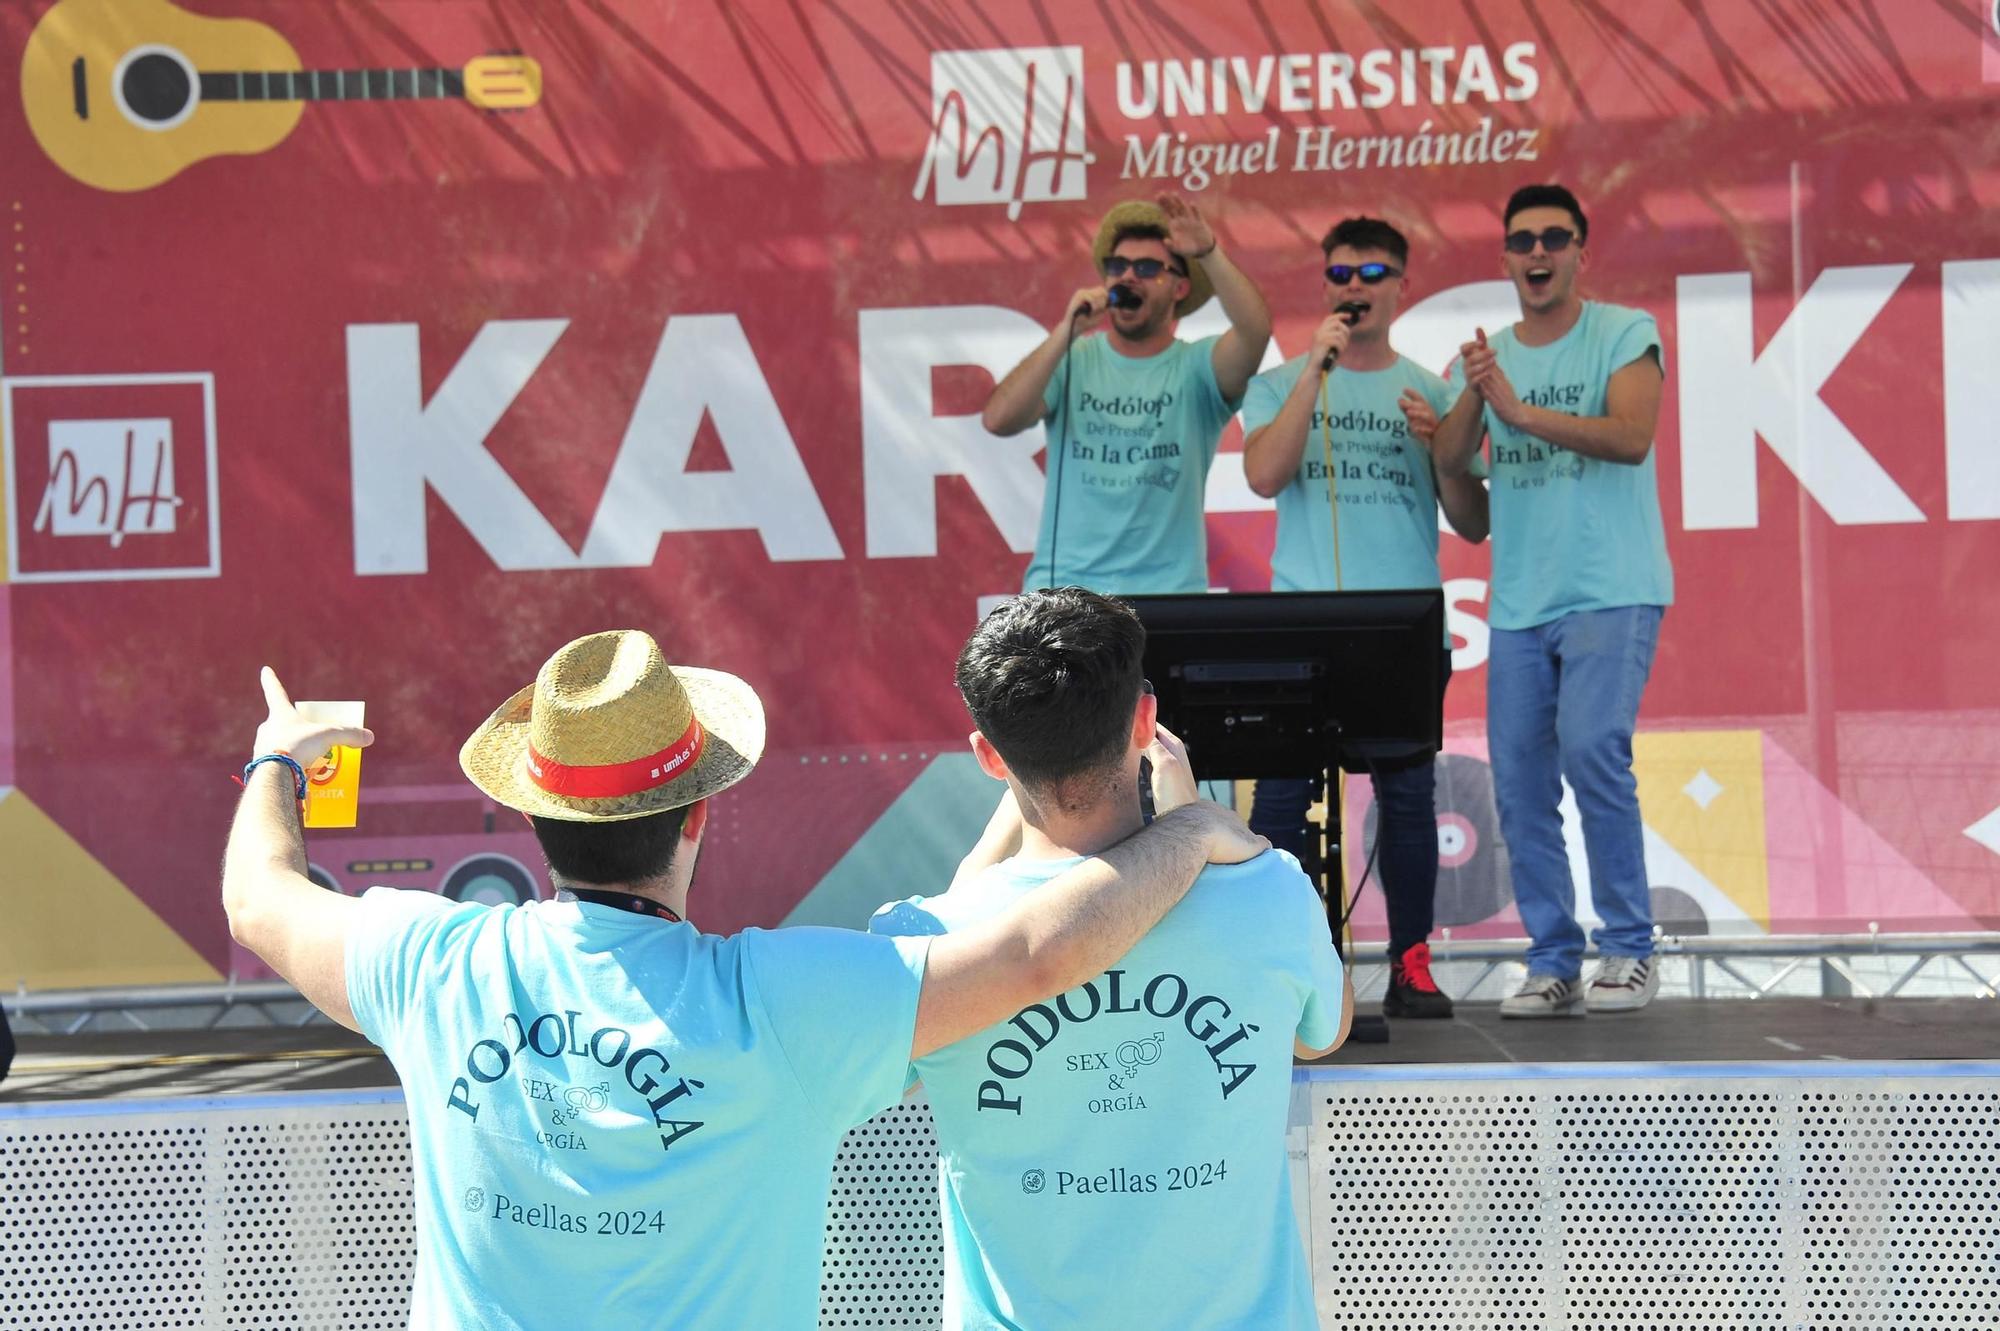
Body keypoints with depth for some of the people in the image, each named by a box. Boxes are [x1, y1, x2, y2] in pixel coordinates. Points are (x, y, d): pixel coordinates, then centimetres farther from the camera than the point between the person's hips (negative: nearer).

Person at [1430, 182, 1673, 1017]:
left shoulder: (1625, 335, -2)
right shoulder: (1485, 356, 13)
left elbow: (1632, 437, -17)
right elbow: (1447, 464, 2)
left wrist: (1521, 410, -23)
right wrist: (1473, 397, -17)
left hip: (1611, 593, -5)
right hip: (1520, 603, 6)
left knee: (1591, 748, -21)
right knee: (1518, 783, 3)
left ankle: (1630, 950, -8)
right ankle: (1553, 964, 12)